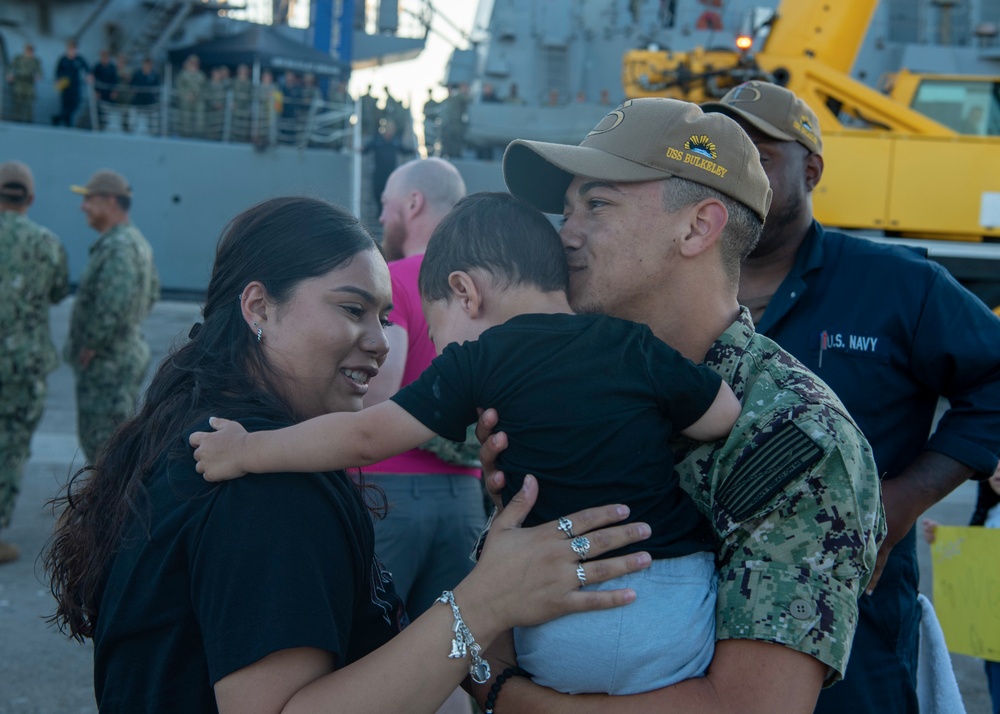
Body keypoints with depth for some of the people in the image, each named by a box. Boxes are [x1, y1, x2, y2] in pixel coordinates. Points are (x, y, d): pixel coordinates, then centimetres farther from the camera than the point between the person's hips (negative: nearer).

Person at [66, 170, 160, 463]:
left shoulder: (118, 246, -20)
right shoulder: (136, 240, 13)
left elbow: (114, 304, -30)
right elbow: (151, 293, 25)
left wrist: (90, 346, -19)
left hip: (109, 363, -11)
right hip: (125, 354, 11)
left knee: (103, 445, -6)